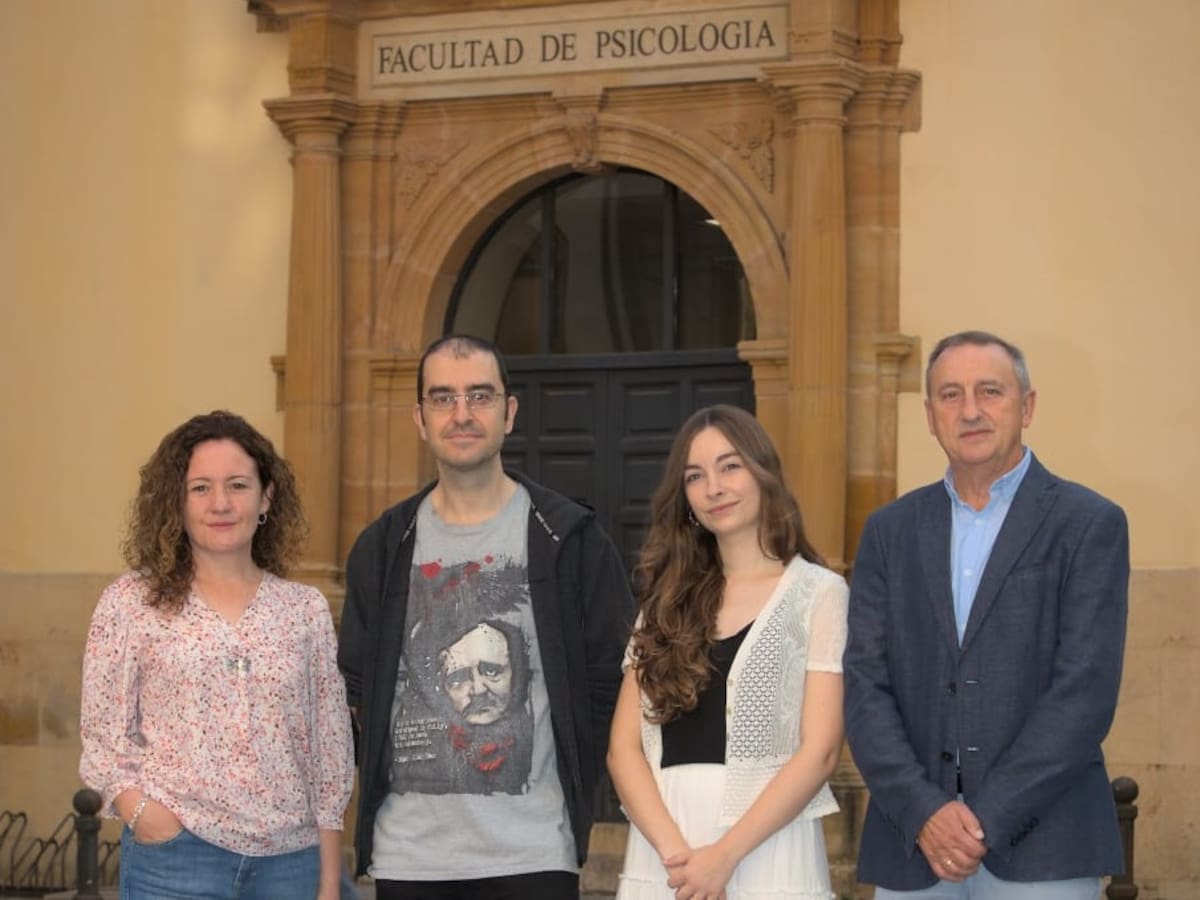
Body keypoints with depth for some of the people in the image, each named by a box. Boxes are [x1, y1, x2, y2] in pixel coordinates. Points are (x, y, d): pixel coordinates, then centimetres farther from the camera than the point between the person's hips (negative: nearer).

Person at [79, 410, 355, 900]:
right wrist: (142, 813, -14)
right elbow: (104, 739, 1)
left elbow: (329, 750, 7)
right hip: (174, 856, -2)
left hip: (290, 859, 2)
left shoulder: (306, 610, 6)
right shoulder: (130, 603, 1)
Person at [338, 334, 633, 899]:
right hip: (406, 853, 3)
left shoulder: (571, 540, 0)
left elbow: (610, 680, 3)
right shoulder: (383, 549, 7)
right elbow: (357, 686, 14)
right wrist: (382, 776, 5)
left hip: (532, 852, -2)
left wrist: (570, 788, 2)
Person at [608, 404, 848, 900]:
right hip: (661, 857, 3)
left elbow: (819, 751, -7)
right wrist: (674, 850, -12)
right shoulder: (667, 603, 12)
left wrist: (725, 855, -15)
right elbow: (624, 747, 4)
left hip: (766, 854, -3)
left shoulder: (818, 593, 1)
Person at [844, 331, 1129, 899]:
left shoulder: (1090, 524, 0)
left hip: (1040, 851, -3)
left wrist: (987, 821, -13)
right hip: (910, 848, 3)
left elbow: (1085, 690, -8)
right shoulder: (890, 531, 11)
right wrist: (923, 811, -10)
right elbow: (865, 685, 4)